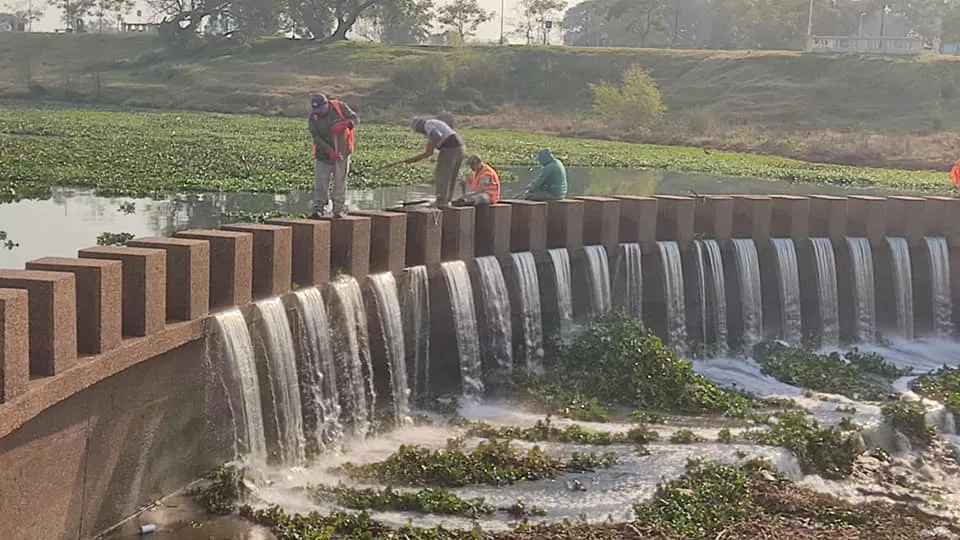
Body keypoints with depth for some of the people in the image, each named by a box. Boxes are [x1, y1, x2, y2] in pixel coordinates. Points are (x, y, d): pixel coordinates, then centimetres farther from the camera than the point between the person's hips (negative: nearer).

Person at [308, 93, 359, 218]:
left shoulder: (340, 107, -8)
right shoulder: (314, 117, -7)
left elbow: (355, 119, -7)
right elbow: (316, 136, -14)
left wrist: (344, 124, -30)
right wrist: (328, 149, -28)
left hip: (342, 151, 0)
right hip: (323, 153, 1)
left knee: (340, 181, 4)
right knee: (320, 181, -4)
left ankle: (338, 210, 11)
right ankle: (318, 209, 0)